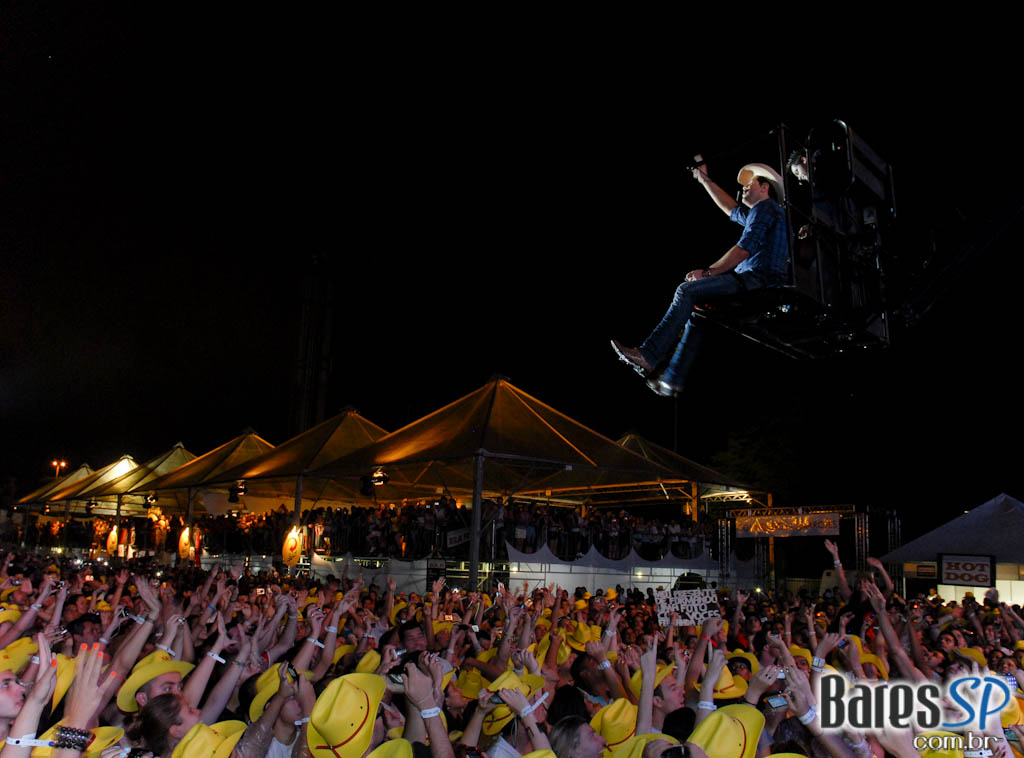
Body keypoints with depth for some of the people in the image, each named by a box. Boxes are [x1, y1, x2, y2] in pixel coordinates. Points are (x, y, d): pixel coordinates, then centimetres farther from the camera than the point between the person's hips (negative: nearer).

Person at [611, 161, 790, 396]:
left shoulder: (764, 208, -2)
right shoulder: (759, 212, 29)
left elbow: (743, 250, -14)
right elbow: (731, 209, 43)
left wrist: (708, 272, -10)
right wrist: (704, 179, 45)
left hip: (757, 279, -10)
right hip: (754, 282, 10)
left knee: (687, 291, -16)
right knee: (696, 310, 9)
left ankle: (648, 357, -21)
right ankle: (671, 380, 0)